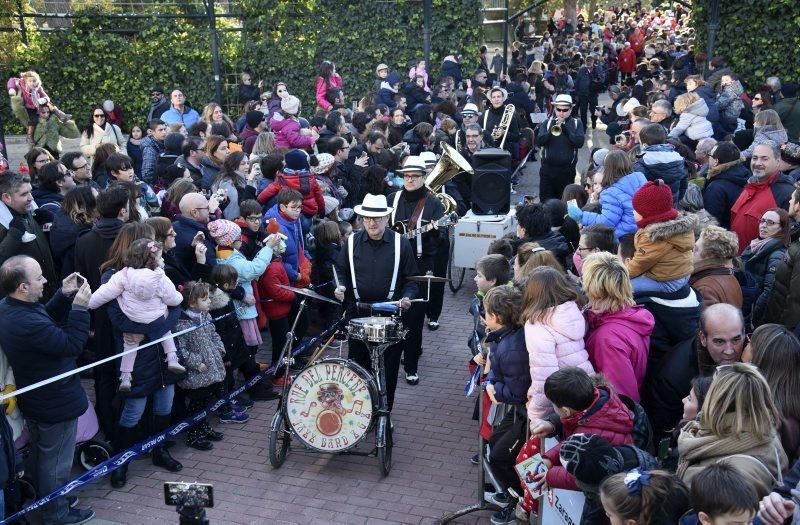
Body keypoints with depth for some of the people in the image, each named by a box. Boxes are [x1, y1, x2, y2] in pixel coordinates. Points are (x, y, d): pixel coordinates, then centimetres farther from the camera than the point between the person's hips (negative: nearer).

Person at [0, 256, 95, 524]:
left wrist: (64, 296, -7)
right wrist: (80, 307, -24)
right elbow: (73, 345, -27)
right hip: (56, 404, -9)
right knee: (56, 463, 13)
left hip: (36, 399, 9)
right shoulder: (28, 324, -38)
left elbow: (48, 321, 6)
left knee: (43, 456, 29)